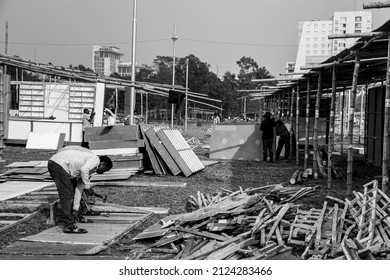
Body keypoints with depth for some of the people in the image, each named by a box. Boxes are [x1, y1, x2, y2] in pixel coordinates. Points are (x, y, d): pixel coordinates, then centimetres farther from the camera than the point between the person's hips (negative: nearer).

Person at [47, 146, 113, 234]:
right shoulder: (95, 159, -2)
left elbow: (79, 189, 23)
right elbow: (84, 169, -23)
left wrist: (76, 209, 21)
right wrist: (87, 185, -8)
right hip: (59, 164, -11)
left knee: (72, 191, 24)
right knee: (67, 196, -9)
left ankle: (74, 217, 39)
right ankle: (69, 226, -8)